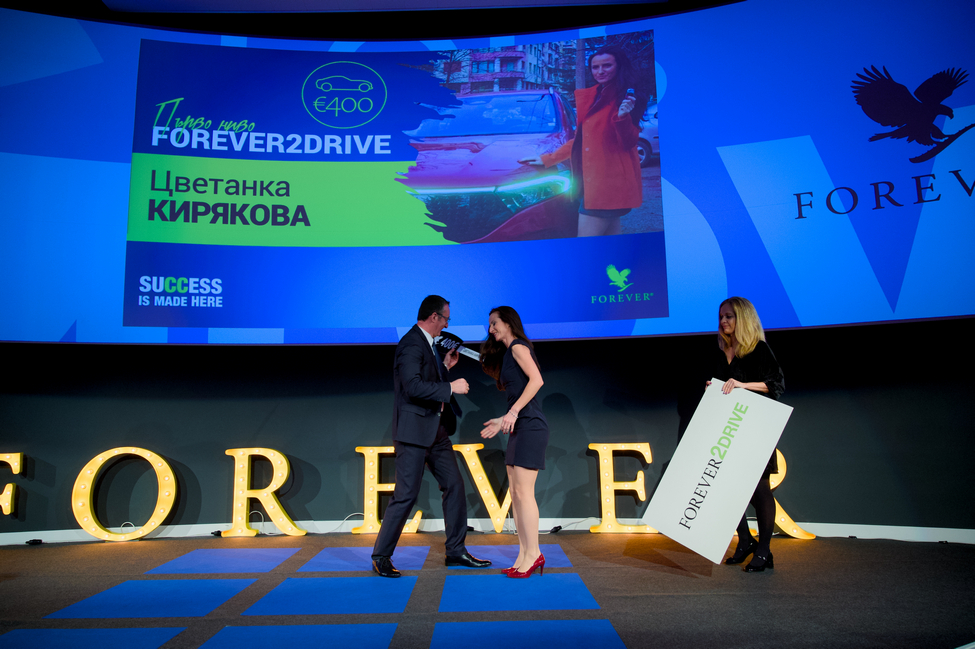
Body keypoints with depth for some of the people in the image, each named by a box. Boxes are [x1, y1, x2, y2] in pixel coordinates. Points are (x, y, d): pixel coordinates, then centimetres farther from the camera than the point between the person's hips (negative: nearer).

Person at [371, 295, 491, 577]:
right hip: (414, 431, -10)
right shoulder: (411, 344, -15)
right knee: (406, 495, -5)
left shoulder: (427, 344, 16)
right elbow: (414, 386, -27)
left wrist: (445, 366, 15)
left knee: (454, 486, 10)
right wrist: (450, 387, -21)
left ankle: (456, 551, 21)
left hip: (436, 430, 10)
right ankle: (381, 556, 11)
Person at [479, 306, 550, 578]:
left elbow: (537, 380, -19)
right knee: (515, 492, 7)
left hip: (530, 426, -10)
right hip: (519, 427, 10)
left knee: (523, 492, -9)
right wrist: (503, 422, 19)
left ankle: (534, 554, -3)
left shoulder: (518, 347, -3)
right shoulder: (508, 354, 23)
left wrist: (513, 411, -22)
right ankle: (525, 555, 11)